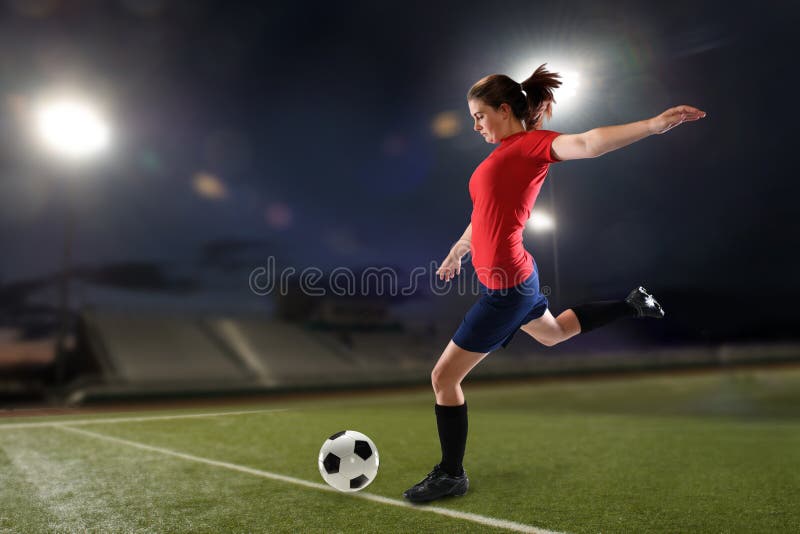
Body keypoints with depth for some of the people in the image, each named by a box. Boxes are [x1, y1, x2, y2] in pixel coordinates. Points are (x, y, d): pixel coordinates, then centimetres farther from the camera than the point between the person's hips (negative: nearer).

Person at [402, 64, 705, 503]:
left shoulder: (532, 143, -14)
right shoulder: (504, 153, 11)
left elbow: (585, 143, -33)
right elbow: (485, 213, 23)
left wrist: (655, 124, -47)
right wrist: (457, 252, 34)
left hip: (505, 286, -9)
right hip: (511, 279, 9)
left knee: (444, 377, 0)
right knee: (553, 332, 37)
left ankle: (451, 475, 17)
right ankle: (633, 305, 43)